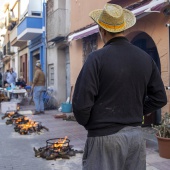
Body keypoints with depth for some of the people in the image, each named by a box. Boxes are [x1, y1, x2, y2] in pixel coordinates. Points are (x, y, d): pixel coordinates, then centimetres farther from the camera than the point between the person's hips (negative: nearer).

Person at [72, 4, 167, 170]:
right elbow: (159, 98, 8)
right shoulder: (146, 58, 3)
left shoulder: (97, 58, -13)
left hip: (105, 136, -5)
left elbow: (81, 103, -16)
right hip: (136, 134, 5)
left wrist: (86, 123, 3)